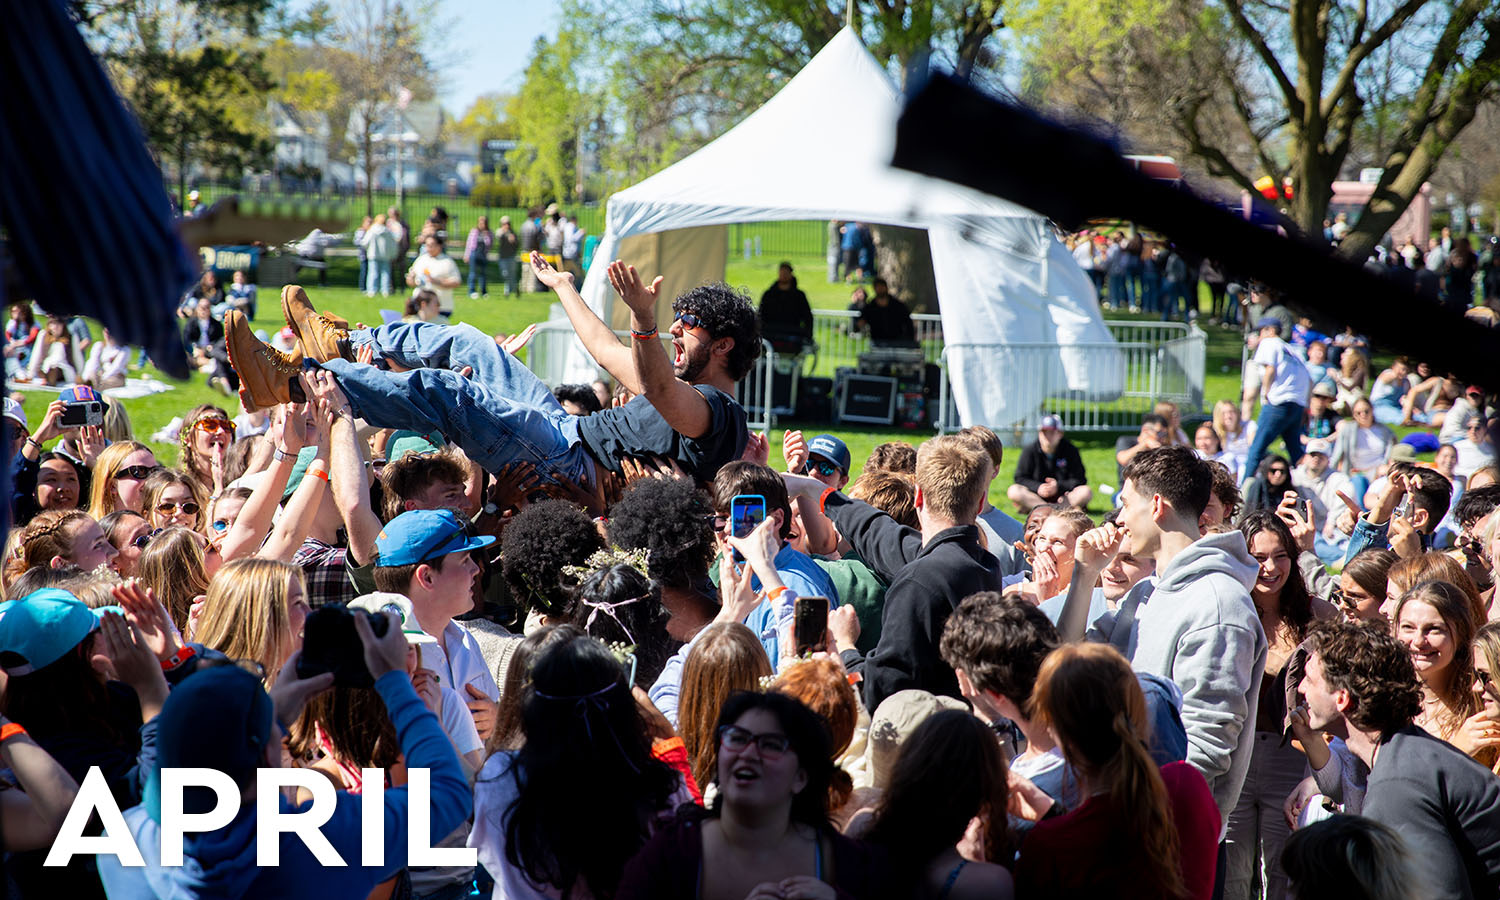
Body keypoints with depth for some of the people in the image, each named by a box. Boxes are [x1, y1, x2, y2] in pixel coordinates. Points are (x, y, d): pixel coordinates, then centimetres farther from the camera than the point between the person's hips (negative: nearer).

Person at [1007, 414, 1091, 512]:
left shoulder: (1070, 450, 1)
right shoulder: (1030, 450, 1)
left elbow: (1079, 480, -1)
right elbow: (1020, 478, -1)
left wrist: (1059, 487, -17)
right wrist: (1038, 487, -19)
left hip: (1063, 496, 0)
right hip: (1036, 496, 0)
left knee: (1086, 492, -27)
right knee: (1013, 491, -27)